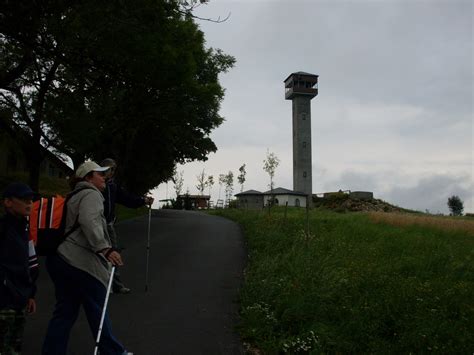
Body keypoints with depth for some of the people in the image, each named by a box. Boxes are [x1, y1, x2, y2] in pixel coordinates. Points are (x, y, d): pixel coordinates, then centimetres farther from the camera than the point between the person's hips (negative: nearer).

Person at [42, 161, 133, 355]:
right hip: (80, 262, -9)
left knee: (65, 312, 14)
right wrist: (105, 249, -34)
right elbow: (89, 222, -26)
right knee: (98, 310, 3)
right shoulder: (91, 194, -8)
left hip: (61, 258, 9)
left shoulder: (75, 196, 22)